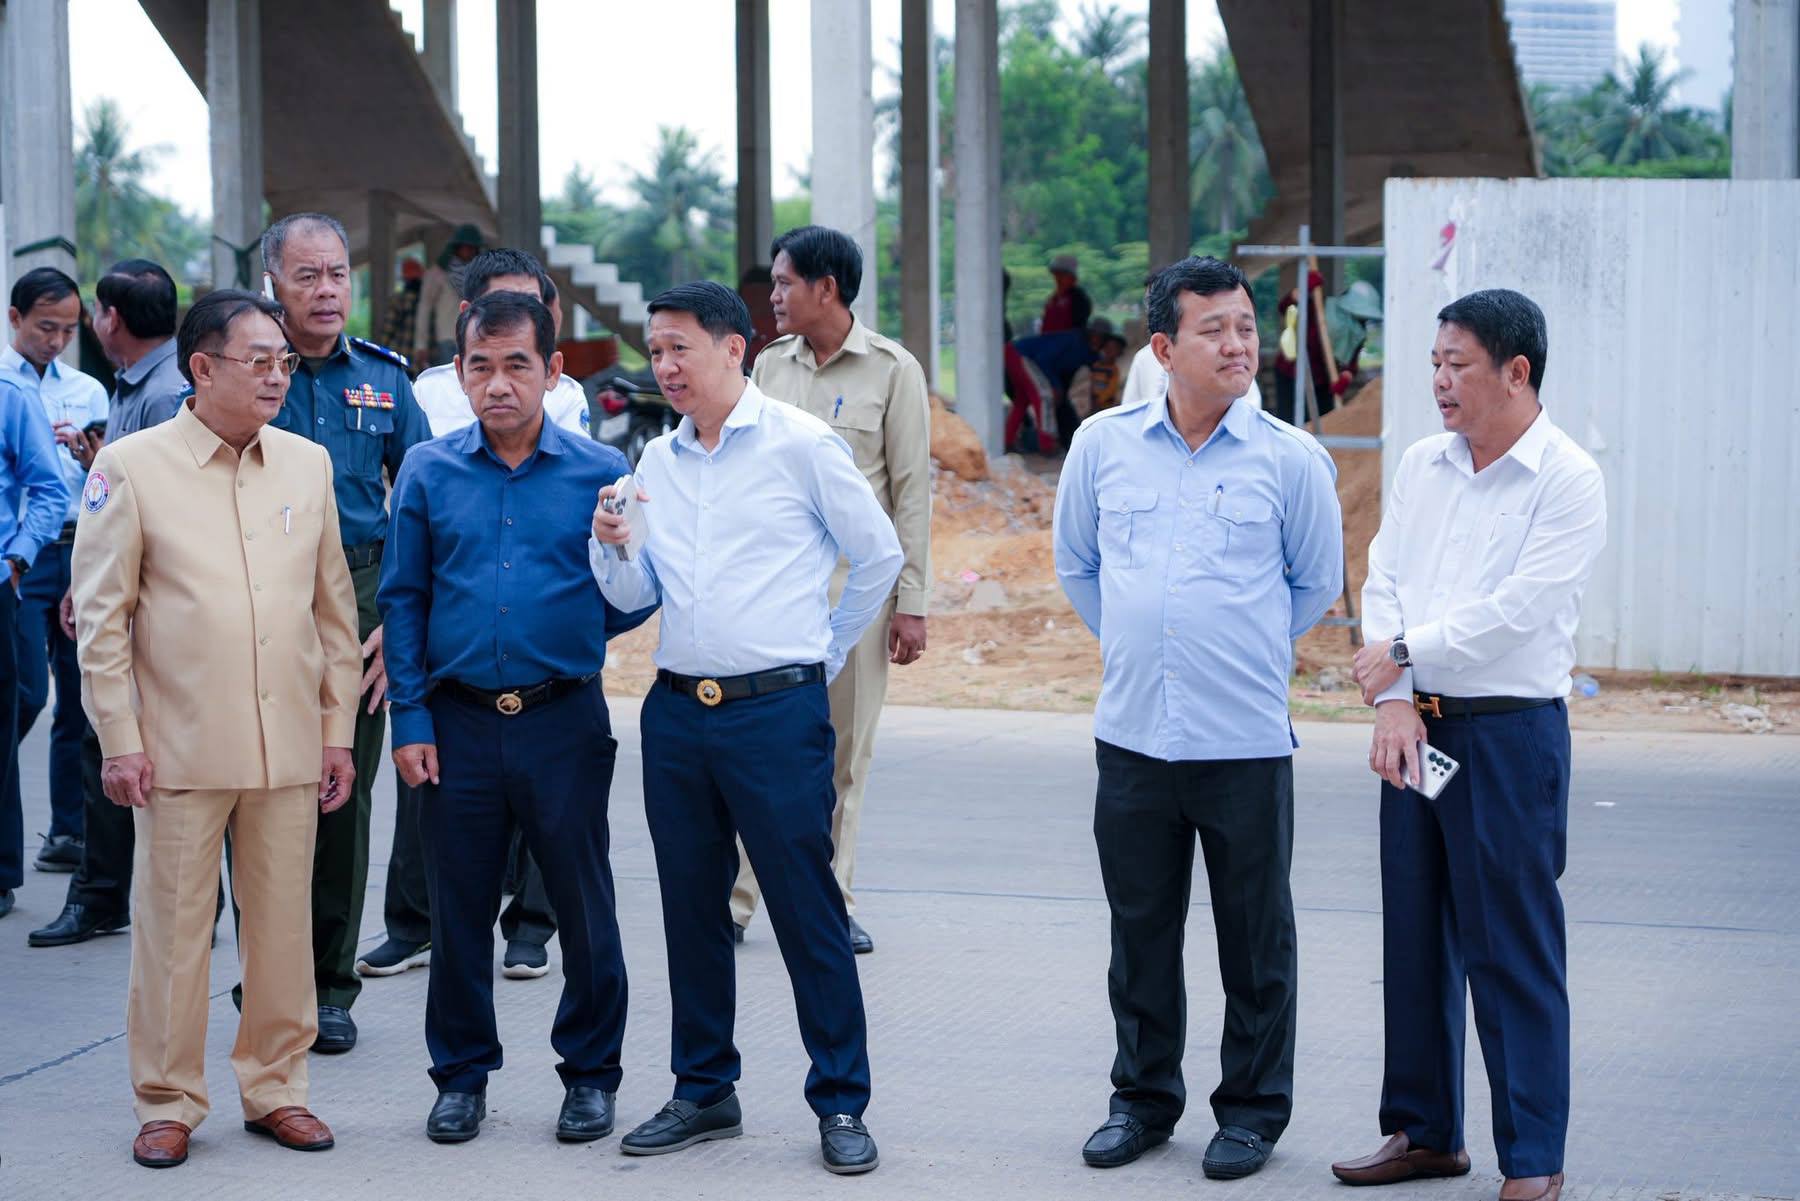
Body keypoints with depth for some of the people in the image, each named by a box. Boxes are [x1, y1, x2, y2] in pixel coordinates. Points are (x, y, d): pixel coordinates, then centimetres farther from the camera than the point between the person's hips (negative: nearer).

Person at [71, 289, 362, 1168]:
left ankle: (276, 1088, 22)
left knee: (283, 923, 9)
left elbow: (334, 608, 13)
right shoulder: (131, 467, -3)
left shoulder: (308, 463, 8)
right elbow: (101, 616, -3)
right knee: (172, 928, 3)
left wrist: (338, 728, 10)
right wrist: (120, 740, -7)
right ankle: (168, 1103, 15)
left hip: (289, 748, 4)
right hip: (181, 748, -3)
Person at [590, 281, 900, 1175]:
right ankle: (704, 1092, 22)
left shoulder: (800, 445, -5)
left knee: (807, 908, -3)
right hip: (677, 708, 6)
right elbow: (633, 595, 10)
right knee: (691, 908, 11)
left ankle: (841, 1102, 5)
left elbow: (878, 556, 2)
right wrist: (611, 542, -10)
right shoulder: (655, 462, 11)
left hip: (776, 709, -5)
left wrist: (822, 654, 8)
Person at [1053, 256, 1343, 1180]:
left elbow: (1317, 582, 10)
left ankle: (1253, 1109, 19)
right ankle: (1143, 1097, 26)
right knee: (1140, 930, 12)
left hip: (1246, 742, -2)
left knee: (1254, 938, 6)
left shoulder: (1288, 458, -3)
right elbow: (1076, 562, 18)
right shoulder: (1104, 444, 3)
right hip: (1132, 733, 2)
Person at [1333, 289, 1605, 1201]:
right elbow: (1384, 582, 6)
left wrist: (1405, 654, -9)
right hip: (1416, 725, 6)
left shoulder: (1567, 481, -9)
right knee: (1415, 937, 12)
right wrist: (1394, 704, -7)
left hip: (1510, 730, -6)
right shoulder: (1421, 466, 10)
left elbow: (1517, 611, -17)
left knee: (1511, 950, -3)